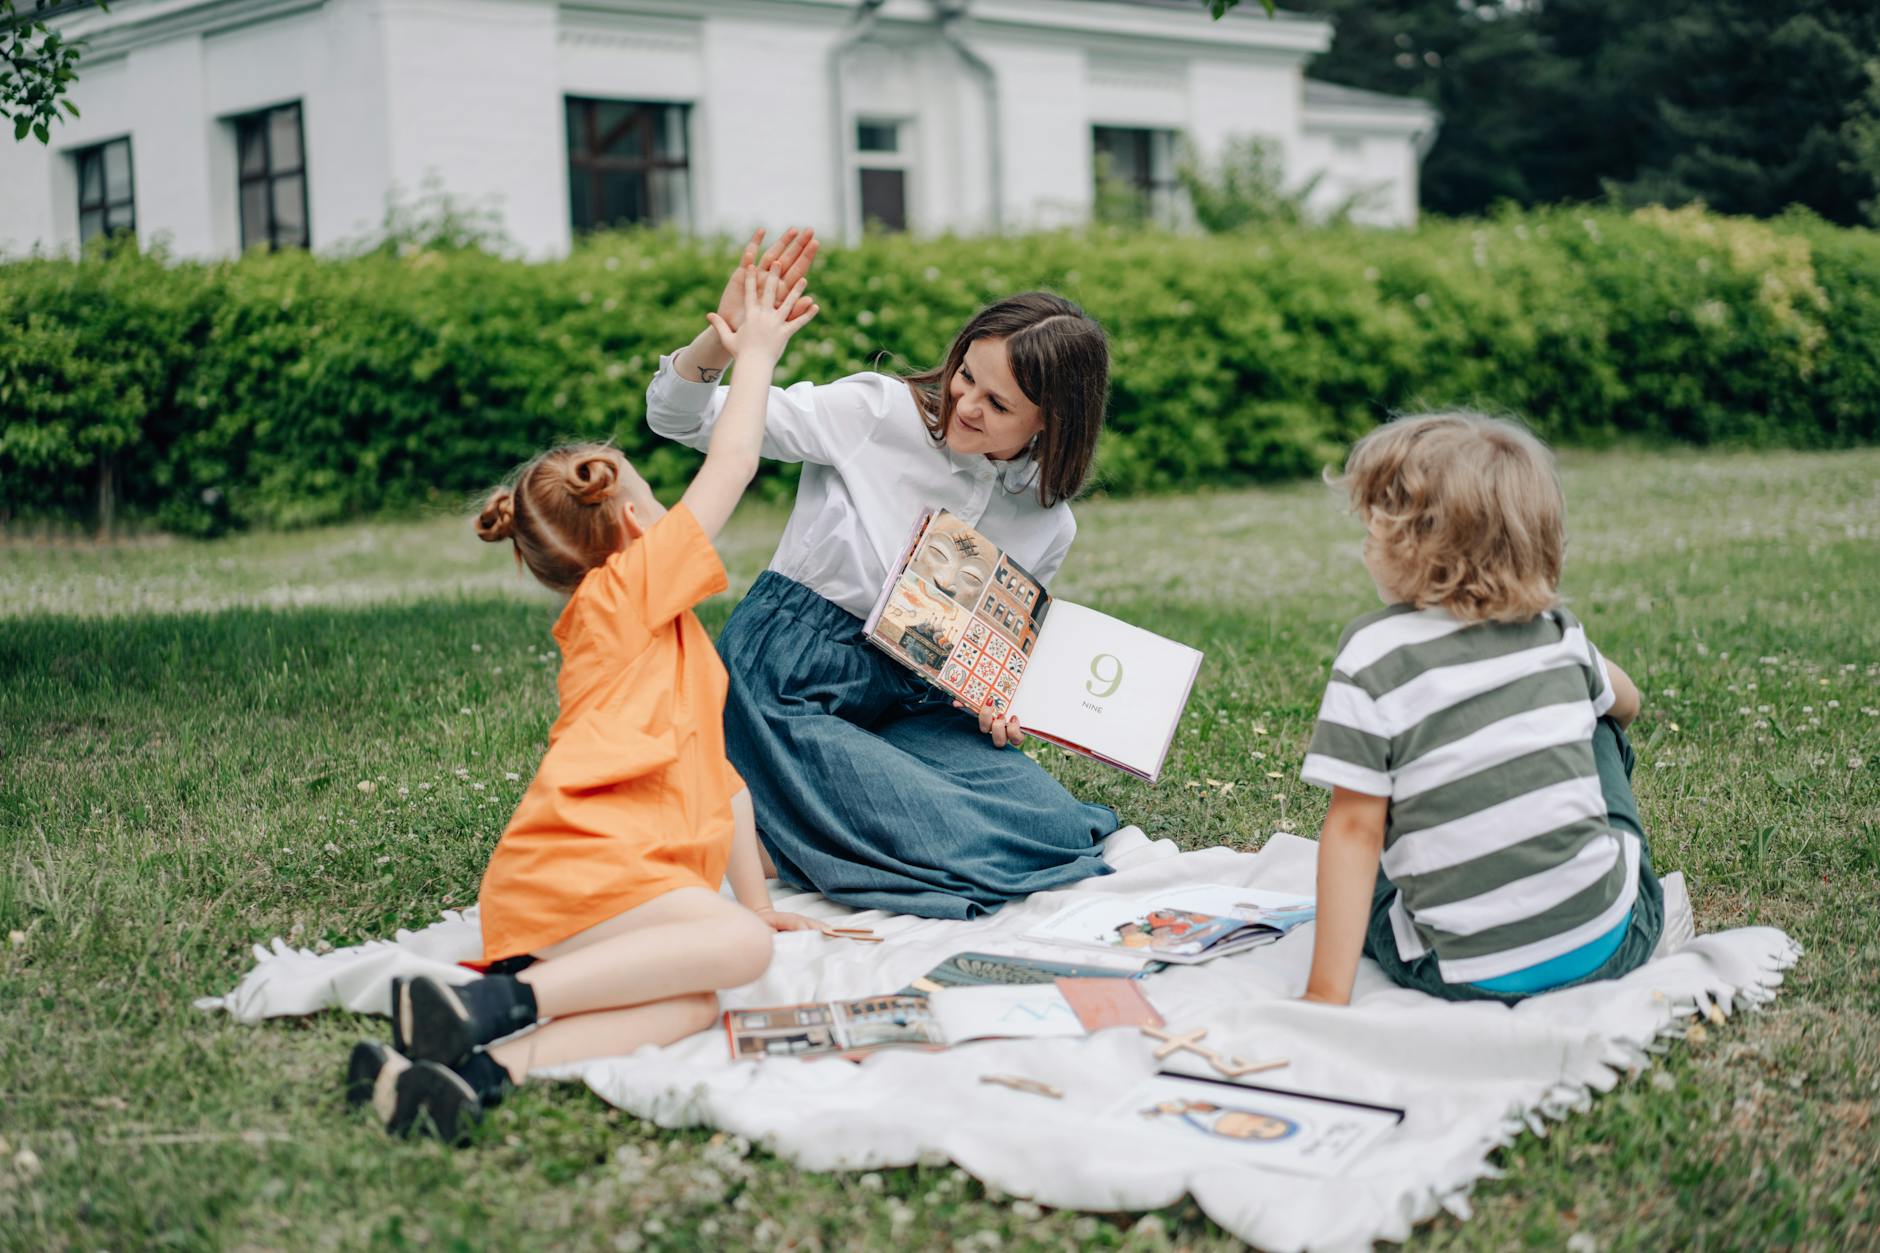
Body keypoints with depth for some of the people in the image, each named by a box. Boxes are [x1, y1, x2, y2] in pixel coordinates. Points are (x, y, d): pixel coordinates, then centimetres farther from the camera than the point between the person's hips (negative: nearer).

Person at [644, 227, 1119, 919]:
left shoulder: (1047, 526, 4)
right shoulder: (877, 412, -10)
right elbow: (682, 417, -8)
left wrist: (997, 706, -6)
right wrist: (726, 338, -29)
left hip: (909, 703, 6)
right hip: (787, 682, -6)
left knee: (1057, 827, -14)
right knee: (945, 842, -25)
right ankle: (773, 835, 2)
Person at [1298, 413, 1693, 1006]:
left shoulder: (1374, 653, -10)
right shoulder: (1557, 629, 4)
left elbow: (1355, 828, -12)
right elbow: (1625, 703, 27)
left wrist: (1327, 992, -10)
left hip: (1469, 974, -4)